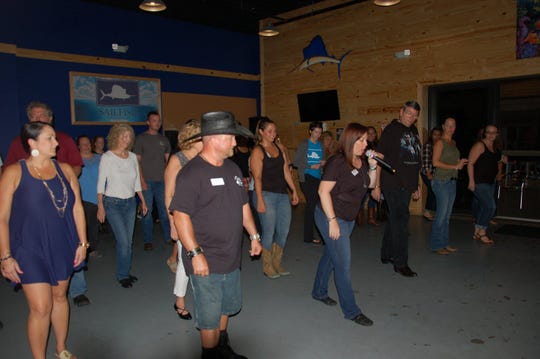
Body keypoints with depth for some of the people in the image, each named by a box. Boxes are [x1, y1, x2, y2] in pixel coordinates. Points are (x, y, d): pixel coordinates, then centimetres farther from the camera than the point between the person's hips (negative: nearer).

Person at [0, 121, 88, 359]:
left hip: (62, 247, 4)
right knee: (41, 307, -4)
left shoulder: (65, 170, 2)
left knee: (60, 297, 17)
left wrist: (82, 242, 3)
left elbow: (77, 207, 5)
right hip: (30, 250, -4)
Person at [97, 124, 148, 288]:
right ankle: (122, 275, 9)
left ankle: (125, 273, 22)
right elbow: (101, 183, -6)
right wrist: (100, 206, -10)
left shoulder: (132, 156, 6)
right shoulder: (107, 157, -7)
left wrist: (143, 200, 12)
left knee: (128, 241, 7)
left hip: (130, 202, 5)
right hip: (113, 203, -5)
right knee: (123, 241, -8)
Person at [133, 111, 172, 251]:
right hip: (147, 181, -3)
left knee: (165, 209, 5)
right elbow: (137, 161, -2)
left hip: (162, 180, 3)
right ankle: (147, 241, 11)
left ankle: (168, 236, 16)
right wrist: (142, 181, -9)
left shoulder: (164, 139, 13)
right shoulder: (141, 139, 2)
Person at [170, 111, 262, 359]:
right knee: (210, 317, 8)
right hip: (206, 261, -8)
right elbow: (180, 216, -22)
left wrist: (254, 235, 15)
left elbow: (243, 205, 17)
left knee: (227, 307, 24)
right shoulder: (192, 173, -18)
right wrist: (195, 253, -24)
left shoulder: (232, 168, 8)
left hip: (232, 258, 8)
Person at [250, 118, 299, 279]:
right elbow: (257, 178, -11)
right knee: (269, 232, 1)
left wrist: (294, 191, 11)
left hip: (282, 195, 6)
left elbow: (286, 171, 14)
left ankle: (276, 263, 27)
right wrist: (259, 200, -16)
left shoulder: (280, 147, 12)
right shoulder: (257, 151, -6)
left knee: (284, 231, 10)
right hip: (266, 195, -6)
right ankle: (267, 266, 19)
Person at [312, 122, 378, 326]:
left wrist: (373, 166, -2)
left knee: (330, 255, 20)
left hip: (349, 219, 8)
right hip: (332, 217, -8)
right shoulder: (337, 162, -20)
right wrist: (332, 221, -23)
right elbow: (323, 191, -21)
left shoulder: (361, 161, 4)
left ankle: (319, 292, 38)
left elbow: (370, 184, 16)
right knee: (343, 264, -3)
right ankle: (351, 310, 7)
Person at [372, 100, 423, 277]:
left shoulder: (413, 131, 15)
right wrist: (376, 185, -14)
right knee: (401, 221, -5)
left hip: (407, 185, 7)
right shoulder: (391, 130, -7)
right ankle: (400, 263, 4)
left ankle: (386, 254, 29)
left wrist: (416, 185, 19)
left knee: (395, 219, 15)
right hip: (393, 184, -7)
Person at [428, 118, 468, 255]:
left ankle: (445, 243, 20)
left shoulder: (453, 142, 16)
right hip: (441, 181, -8)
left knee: (447, 215, 11)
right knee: (441, 214, -5)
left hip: (452, 181, 8)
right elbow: (435, 162, -17)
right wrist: (455, 166, -16)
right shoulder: (440, 142, -8)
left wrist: (460, 163, 1)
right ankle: (437, 245, 4)